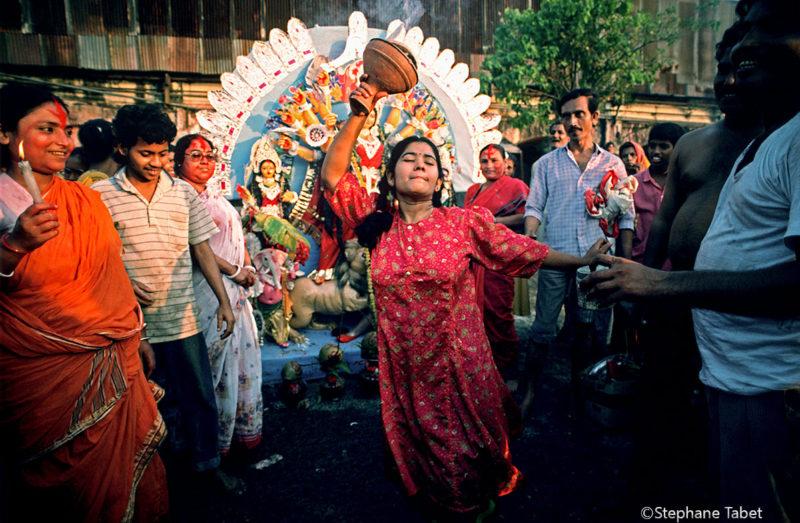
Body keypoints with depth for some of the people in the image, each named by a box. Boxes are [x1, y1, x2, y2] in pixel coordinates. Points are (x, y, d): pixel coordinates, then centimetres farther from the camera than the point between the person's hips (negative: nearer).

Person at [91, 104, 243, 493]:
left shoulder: (184, 193, 4)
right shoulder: (99, 195, -2)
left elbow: (202, 249, 6)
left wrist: (223, 300, 1)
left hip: (182, 318, 2)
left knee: (199, 395, 10)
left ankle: (207, 463, 30)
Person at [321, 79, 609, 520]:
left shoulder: (465, 223, -7)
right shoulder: (377, 222, -3)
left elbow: (524, 251, -5)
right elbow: (333, 175, -9)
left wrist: (582, 261, -6)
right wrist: (359, 115, -17)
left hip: (460, 366, -1)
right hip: (405, 369, 2)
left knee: (466, 447, 15)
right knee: (420, 453, 19)